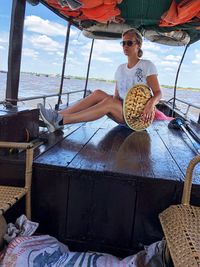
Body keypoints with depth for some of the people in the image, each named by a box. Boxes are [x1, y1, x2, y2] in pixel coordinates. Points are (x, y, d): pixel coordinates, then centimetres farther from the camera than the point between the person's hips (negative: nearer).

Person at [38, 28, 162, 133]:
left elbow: (158, 93, -9)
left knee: (110, 102, -32)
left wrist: (151, 103, -30)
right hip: (122, 112, 5)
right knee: (98, 93, -19)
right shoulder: (121, 69, 11)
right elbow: (117, 96, 9)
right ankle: (59, 115, -26)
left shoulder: (147, 65, -4)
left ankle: (61, 120, -36)